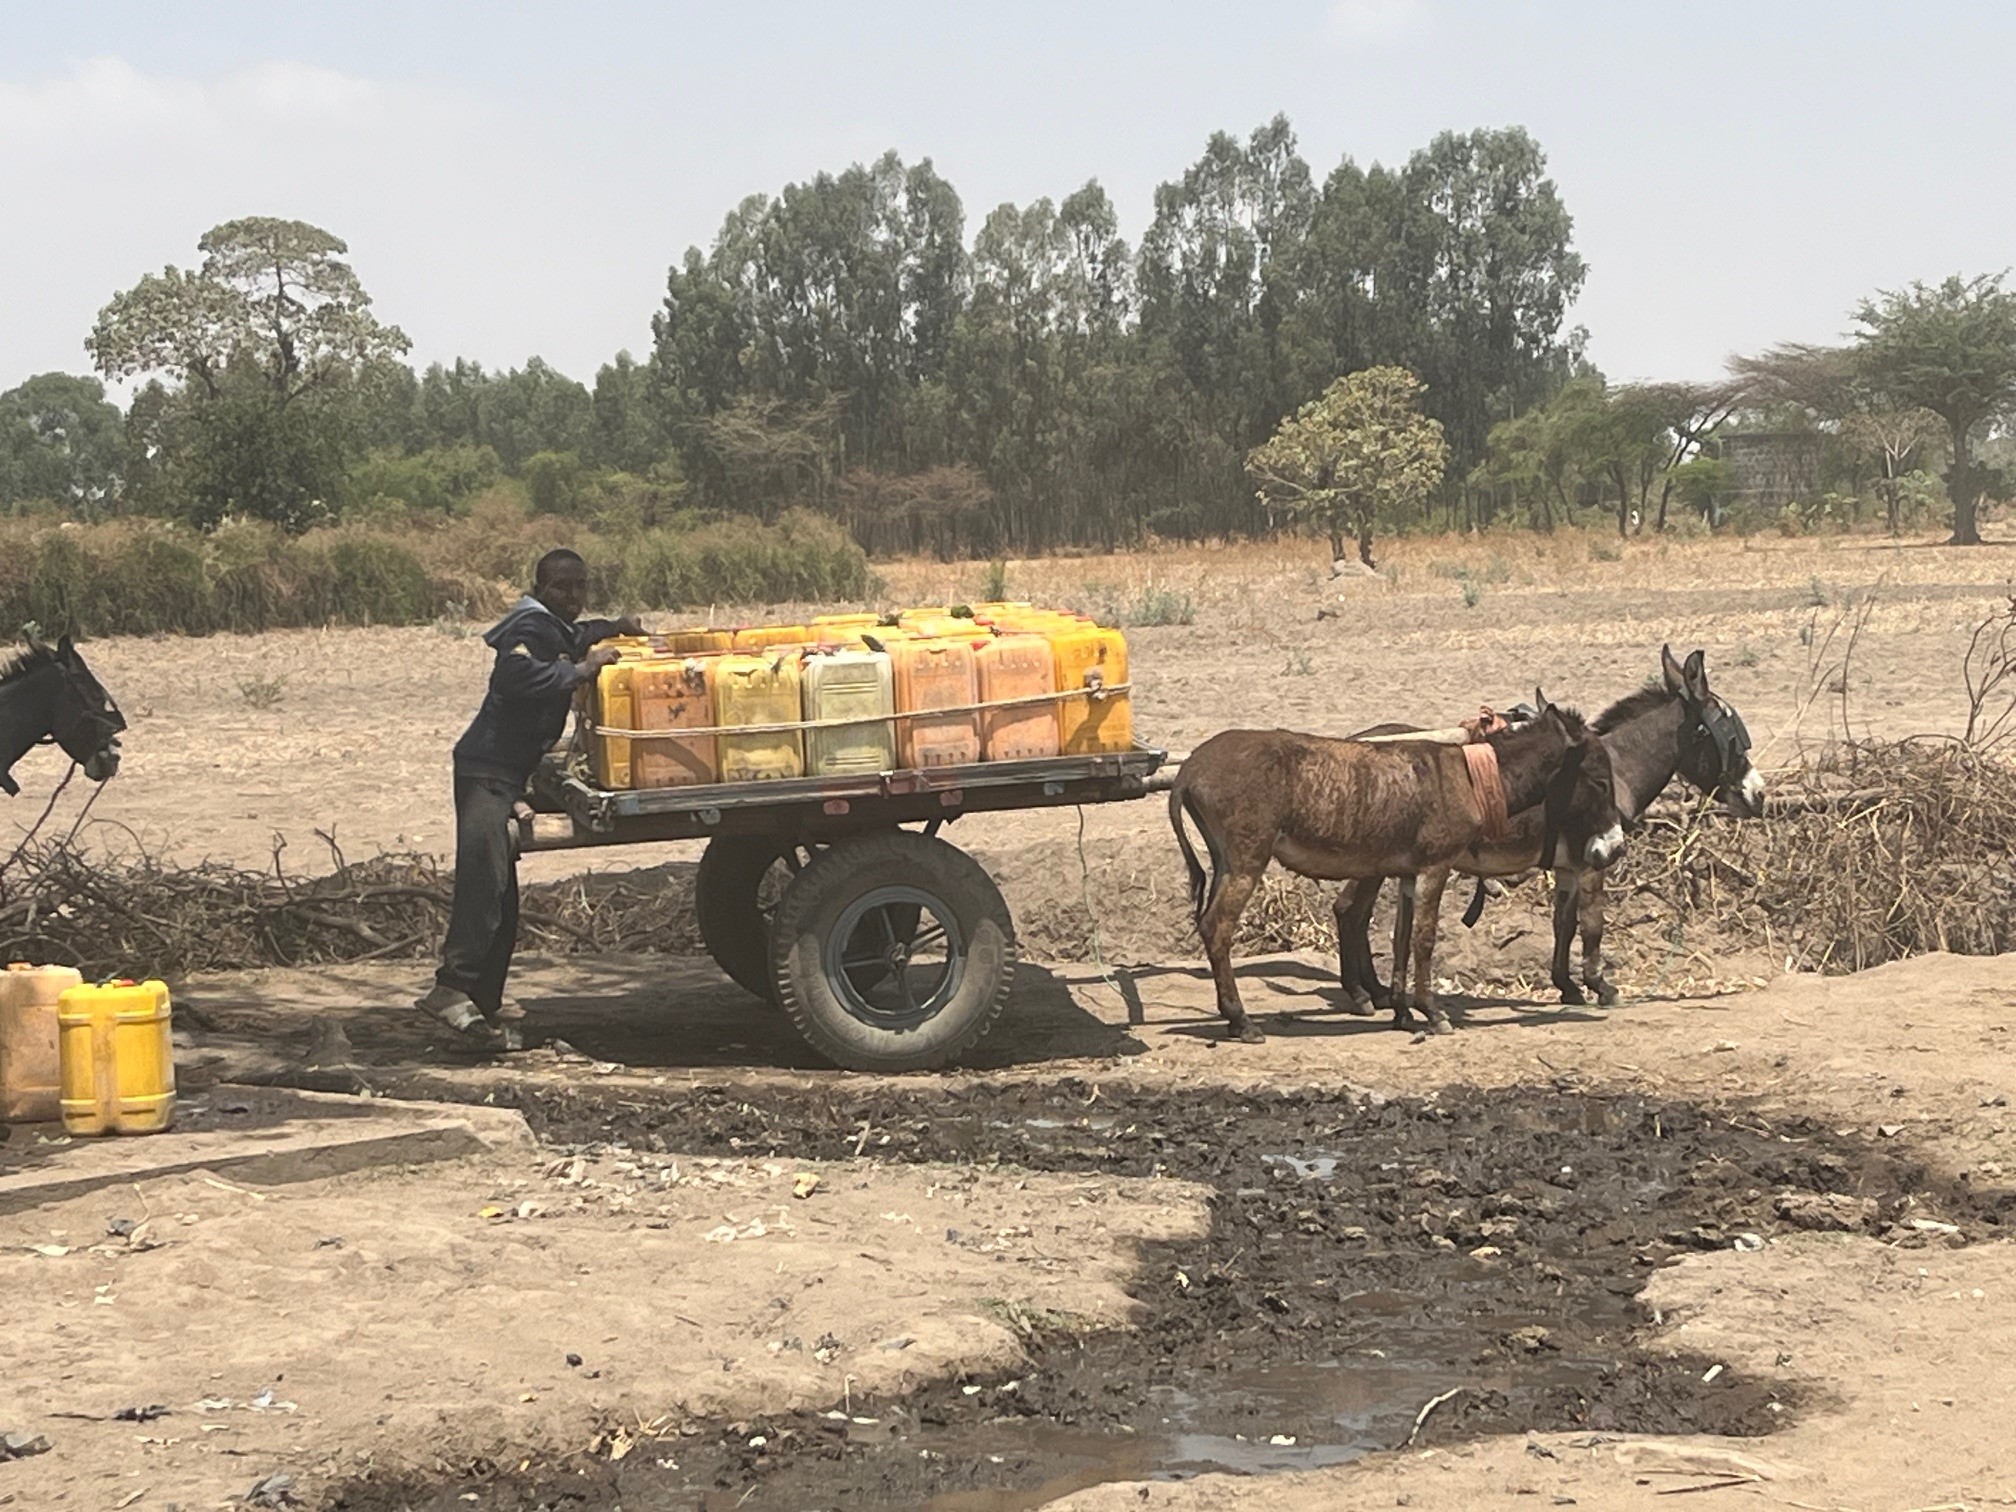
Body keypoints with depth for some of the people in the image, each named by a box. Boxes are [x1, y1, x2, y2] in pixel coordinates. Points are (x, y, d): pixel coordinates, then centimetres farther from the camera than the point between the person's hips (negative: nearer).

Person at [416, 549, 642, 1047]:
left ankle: (484, 1006, 12)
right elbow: (517, 674, -31)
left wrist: (611, 628, 34)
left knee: (502, 898, 9)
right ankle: (452, 986, -28)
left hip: (509, 771, 11)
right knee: (484, 874, -22)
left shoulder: (556, 630, 20)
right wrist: (581, 670, -24)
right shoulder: (531, 626, -11)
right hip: (488, 767, -11)